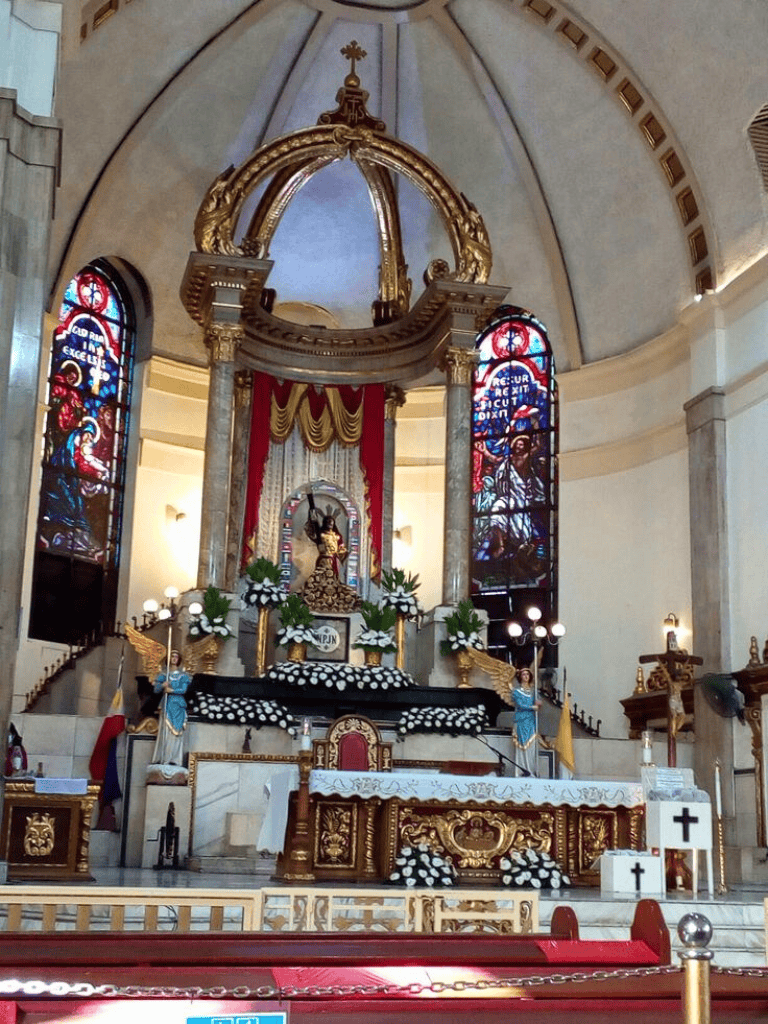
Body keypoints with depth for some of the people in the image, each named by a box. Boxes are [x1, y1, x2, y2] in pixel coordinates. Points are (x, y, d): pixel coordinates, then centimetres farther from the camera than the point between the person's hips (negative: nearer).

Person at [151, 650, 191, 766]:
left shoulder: (183, 675, 9)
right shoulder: (164, 674, 13)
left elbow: (184, 689, -3)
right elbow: (156, 689, 6)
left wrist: (171, 690, -13)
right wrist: (163, 685, -14)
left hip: (178, 705, -1)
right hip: (166, 704, 1)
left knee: (176, 731, -7)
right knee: (163, 732, -6)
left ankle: (173, 759, -8)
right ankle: (159, 758, -7)